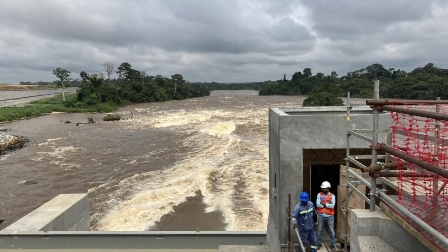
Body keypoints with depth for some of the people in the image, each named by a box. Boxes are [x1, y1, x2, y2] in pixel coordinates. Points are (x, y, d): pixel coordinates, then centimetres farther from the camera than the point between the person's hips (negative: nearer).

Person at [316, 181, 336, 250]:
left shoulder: (332, 196, -3)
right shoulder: (319, 194, -1)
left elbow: (332, 205, -18)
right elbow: (317, 204, -14)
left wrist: (324, 204, -14)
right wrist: (327, 204, -15)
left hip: (329, 216, -1)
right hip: (320, 215, 1)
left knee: (331, 231, 7)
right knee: (319, 230, 9)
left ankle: (332, 244, 22)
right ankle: (319, 243, 23)